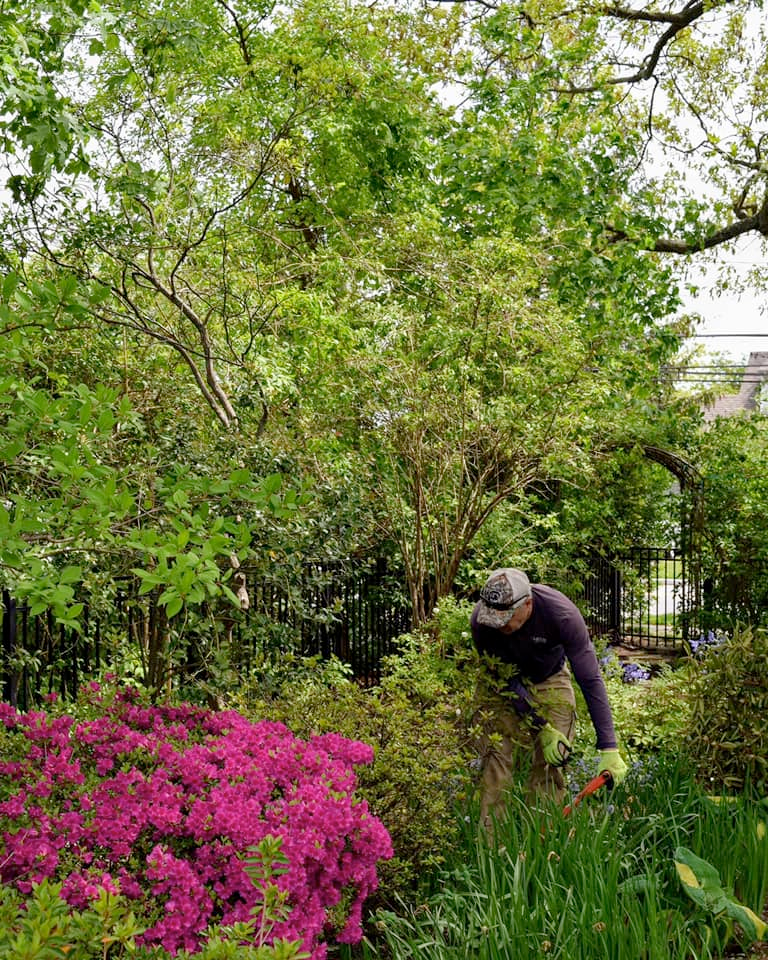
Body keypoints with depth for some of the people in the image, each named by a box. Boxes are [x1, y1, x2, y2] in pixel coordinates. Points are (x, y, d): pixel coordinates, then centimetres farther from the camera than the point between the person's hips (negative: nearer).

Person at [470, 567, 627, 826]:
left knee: (550, 764, -9)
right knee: (496, 759, -10)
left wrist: (609, 749, -35)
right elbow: (505, 679, -20)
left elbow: (591, 680, -32)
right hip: (504, 686, 1)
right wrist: (542, 728, -24)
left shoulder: (562, 614, -36)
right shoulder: (481, 621, -32)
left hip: (550, 681, 0)